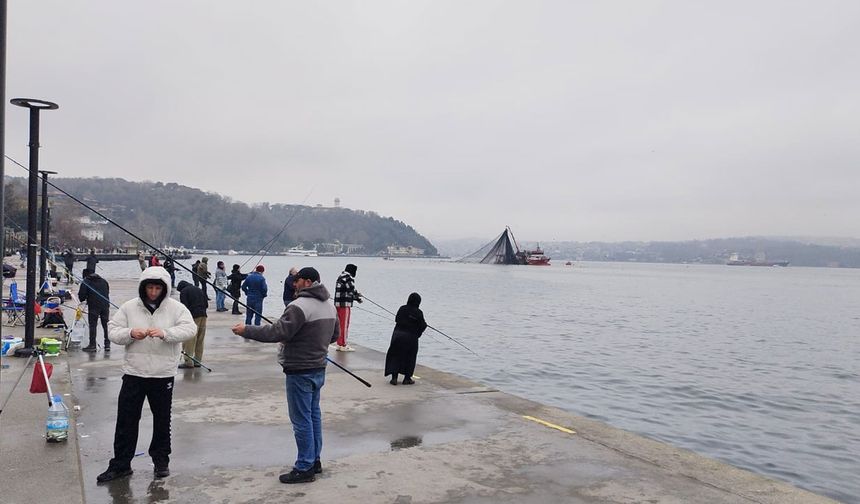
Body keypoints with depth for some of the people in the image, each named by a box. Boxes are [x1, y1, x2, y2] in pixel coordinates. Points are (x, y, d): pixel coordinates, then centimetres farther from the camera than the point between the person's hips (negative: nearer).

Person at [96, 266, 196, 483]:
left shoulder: (176, 308, -4)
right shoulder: (129, 307, 0)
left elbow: (190, 329, -16)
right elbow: (113, 331, 0)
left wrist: (165, 333, -31)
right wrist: (130, 333, -21)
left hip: (163, 375, -1)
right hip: (133, 373, 1)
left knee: (162, 420, 12)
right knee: (126, 420, 6)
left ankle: (161, 459, 29)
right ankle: (120, 464, 20)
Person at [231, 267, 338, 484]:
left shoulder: (300, 306, -21)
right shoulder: (329, 306, 8)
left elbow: (276, 333, -23)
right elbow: (334, 335, 18)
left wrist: (246, 330, -15)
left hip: (300, 371, -9)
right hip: (319, 369, 9)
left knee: (301, 419, 0)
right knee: (314, 414, 18)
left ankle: (304, 468, 8)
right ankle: (314, 460, 29)